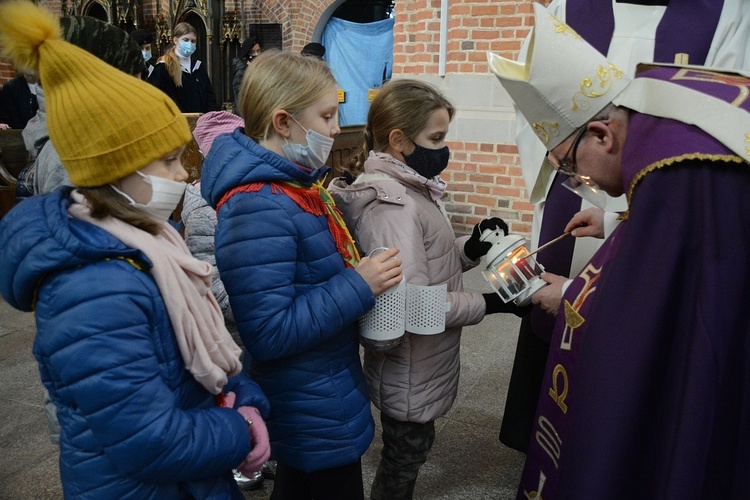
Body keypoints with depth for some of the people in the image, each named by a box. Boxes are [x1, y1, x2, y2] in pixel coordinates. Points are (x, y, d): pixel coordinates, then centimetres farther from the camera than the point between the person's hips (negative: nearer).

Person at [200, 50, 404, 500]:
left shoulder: (296, 181, 2)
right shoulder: (258, 209, -29)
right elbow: (269, 334, -30)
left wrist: (359, 269, 0)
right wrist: (359, 286, -26)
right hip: (315, 414, -9)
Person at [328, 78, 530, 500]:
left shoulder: (408, 187, 5)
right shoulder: (390, 203, -26)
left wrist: (470, 249, -7)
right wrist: (488, 303, -22)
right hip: (409, 372, -9)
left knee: (410, 450, 26)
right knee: (405, 457, 14)